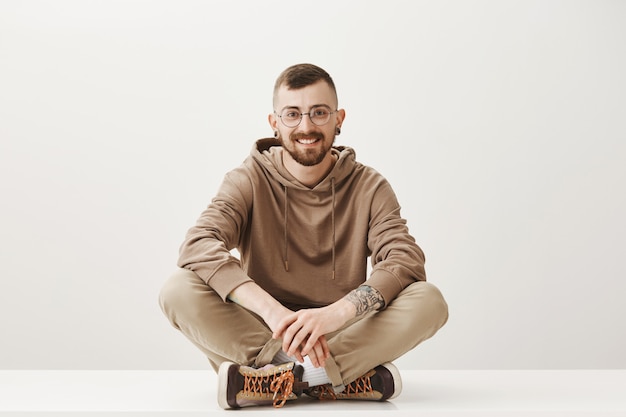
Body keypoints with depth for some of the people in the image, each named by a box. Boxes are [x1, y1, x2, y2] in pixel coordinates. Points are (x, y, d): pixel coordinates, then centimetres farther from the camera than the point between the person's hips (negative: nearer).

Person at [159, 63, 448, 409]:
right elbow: (198, 245, -19)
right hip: (260, 336, 0)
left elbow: (407, 260, -15)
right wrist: (273, 311, -35)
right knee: (179, 291, -25)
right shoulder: (249, 181, -2)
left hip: (344, 340, 1)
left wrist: (335, 313, -33)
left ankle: (273, 380, -26)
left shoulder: (368, 187, 0)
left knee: (429, 301, -24)